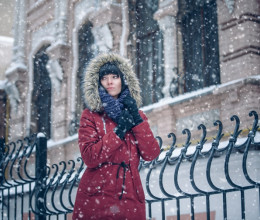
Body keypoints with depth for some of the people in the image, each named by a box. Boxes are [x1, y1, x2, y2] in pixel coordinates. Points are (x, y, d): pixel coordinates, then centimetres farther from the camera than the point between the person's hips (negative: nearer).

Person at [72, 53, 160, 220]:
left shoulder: (138, 116, 12)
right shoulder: (90, 116, 3)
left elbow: (151, 154, -2)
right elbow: (89, 157, -12)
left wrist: (137, 120, -8)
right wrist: (119, 131, -13)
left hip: (130, 198, 2)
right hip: (96, 198, -2)